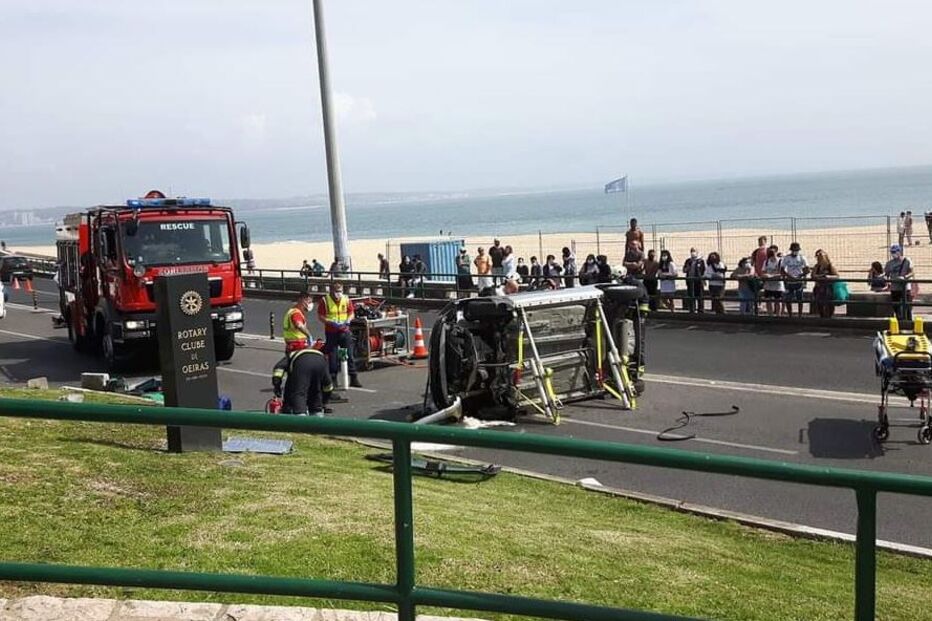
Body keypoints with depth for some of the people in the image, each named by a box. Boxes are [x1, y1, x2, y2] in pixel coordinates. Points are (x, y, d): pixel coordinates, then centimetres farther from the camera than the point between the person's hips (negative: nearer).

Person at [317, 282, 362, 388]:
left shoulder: (346, 300, 3)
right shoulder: (324, 301, -6)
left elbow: (351, 313, 11)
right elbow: (320, 316, -6)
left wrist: (348, 320, -10)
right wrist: (331, 322, -20)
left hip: (345, 331, 2)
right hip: (331, 332, -2)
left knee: (350, 355, 2)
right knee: (332, 357, 2)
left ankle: (354, 378, 8)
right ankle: (333, 379, 13)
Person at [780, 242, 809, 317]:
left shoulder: (802, 258, -1)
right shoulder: (786, 258, 0)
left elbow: (807, 270, -4)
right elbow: (782, 270, -4)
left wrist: (800, 276, -20)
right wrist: (789, 276, -20)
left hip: (799, 282, -1)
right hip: (789, 282, 1)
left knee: (800, 300, 1)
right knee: (787, 300, 1)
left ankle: (800, 316, 9)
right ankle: (790, 316, 14)